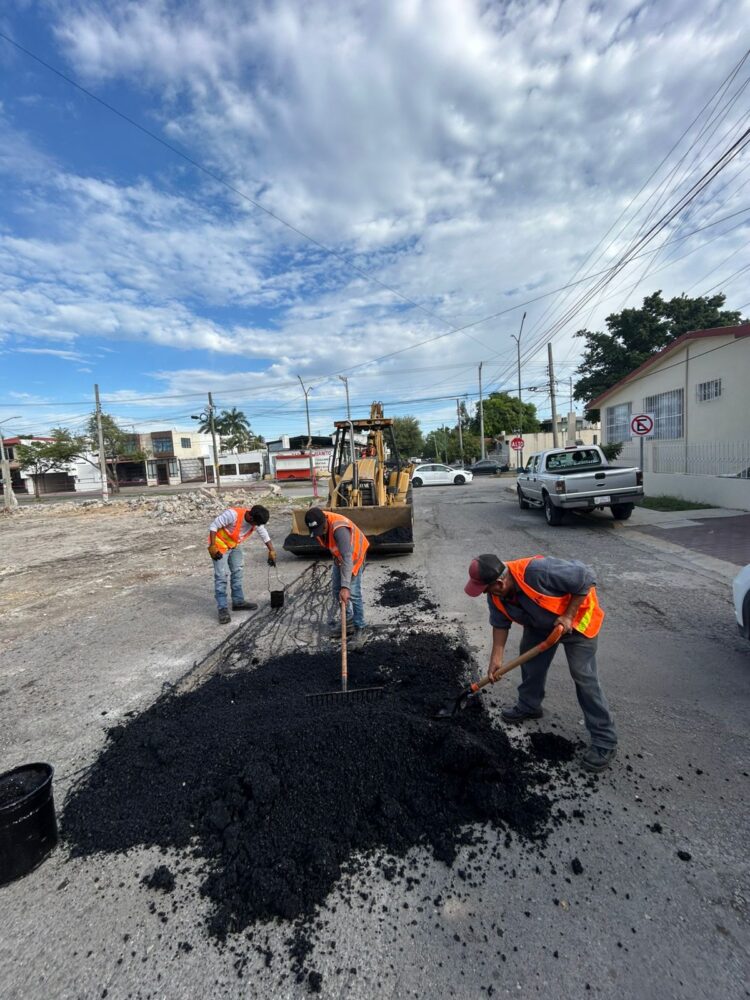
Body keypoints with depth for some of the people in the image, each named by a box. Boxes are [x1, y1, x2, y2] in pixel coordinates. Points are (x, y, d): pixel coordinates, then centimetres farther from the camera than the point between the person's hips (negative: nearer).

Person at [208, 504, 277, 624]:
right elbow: (213, 526, -26)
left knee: (238, 572, 11)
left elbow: (264, 535, 2)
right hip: (220, 545, -7)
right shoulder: (233, 514, -34)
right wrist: (212, 546, -28)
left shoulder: (256, 521, -14)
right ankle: (223, 609, -4)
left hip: (235, 546, 7)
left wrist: (272, 551, 2)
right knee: (221, 576, -8)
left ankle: (238, 602, 24)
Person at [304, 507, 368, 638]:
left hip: (354, 555, -7)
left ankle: (359, 626, 8)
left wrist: (345, 587, -50)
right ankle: (348, 617, 33)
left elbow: (347, 559, -46)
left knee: (353, 593, -9)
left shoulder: (339, 529, -42)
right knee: (336, 589, 13)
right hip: (339, 554, 8)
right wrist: (335, 556, 13)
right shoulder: (318, 523, -19)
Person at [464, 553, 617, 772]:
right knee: (530, 660, 12)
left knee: (583, 675, -8)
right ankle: (529, 706, 35)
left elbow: (586, 578, -33)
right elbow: (500, 624, -5)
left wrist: (567, 616, -29)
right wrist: (496, 658, -9)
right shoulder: (496, 595, -19)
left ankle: (605, 740, 4)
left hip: (576, 618, -6)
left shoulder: (538, 571, -44)